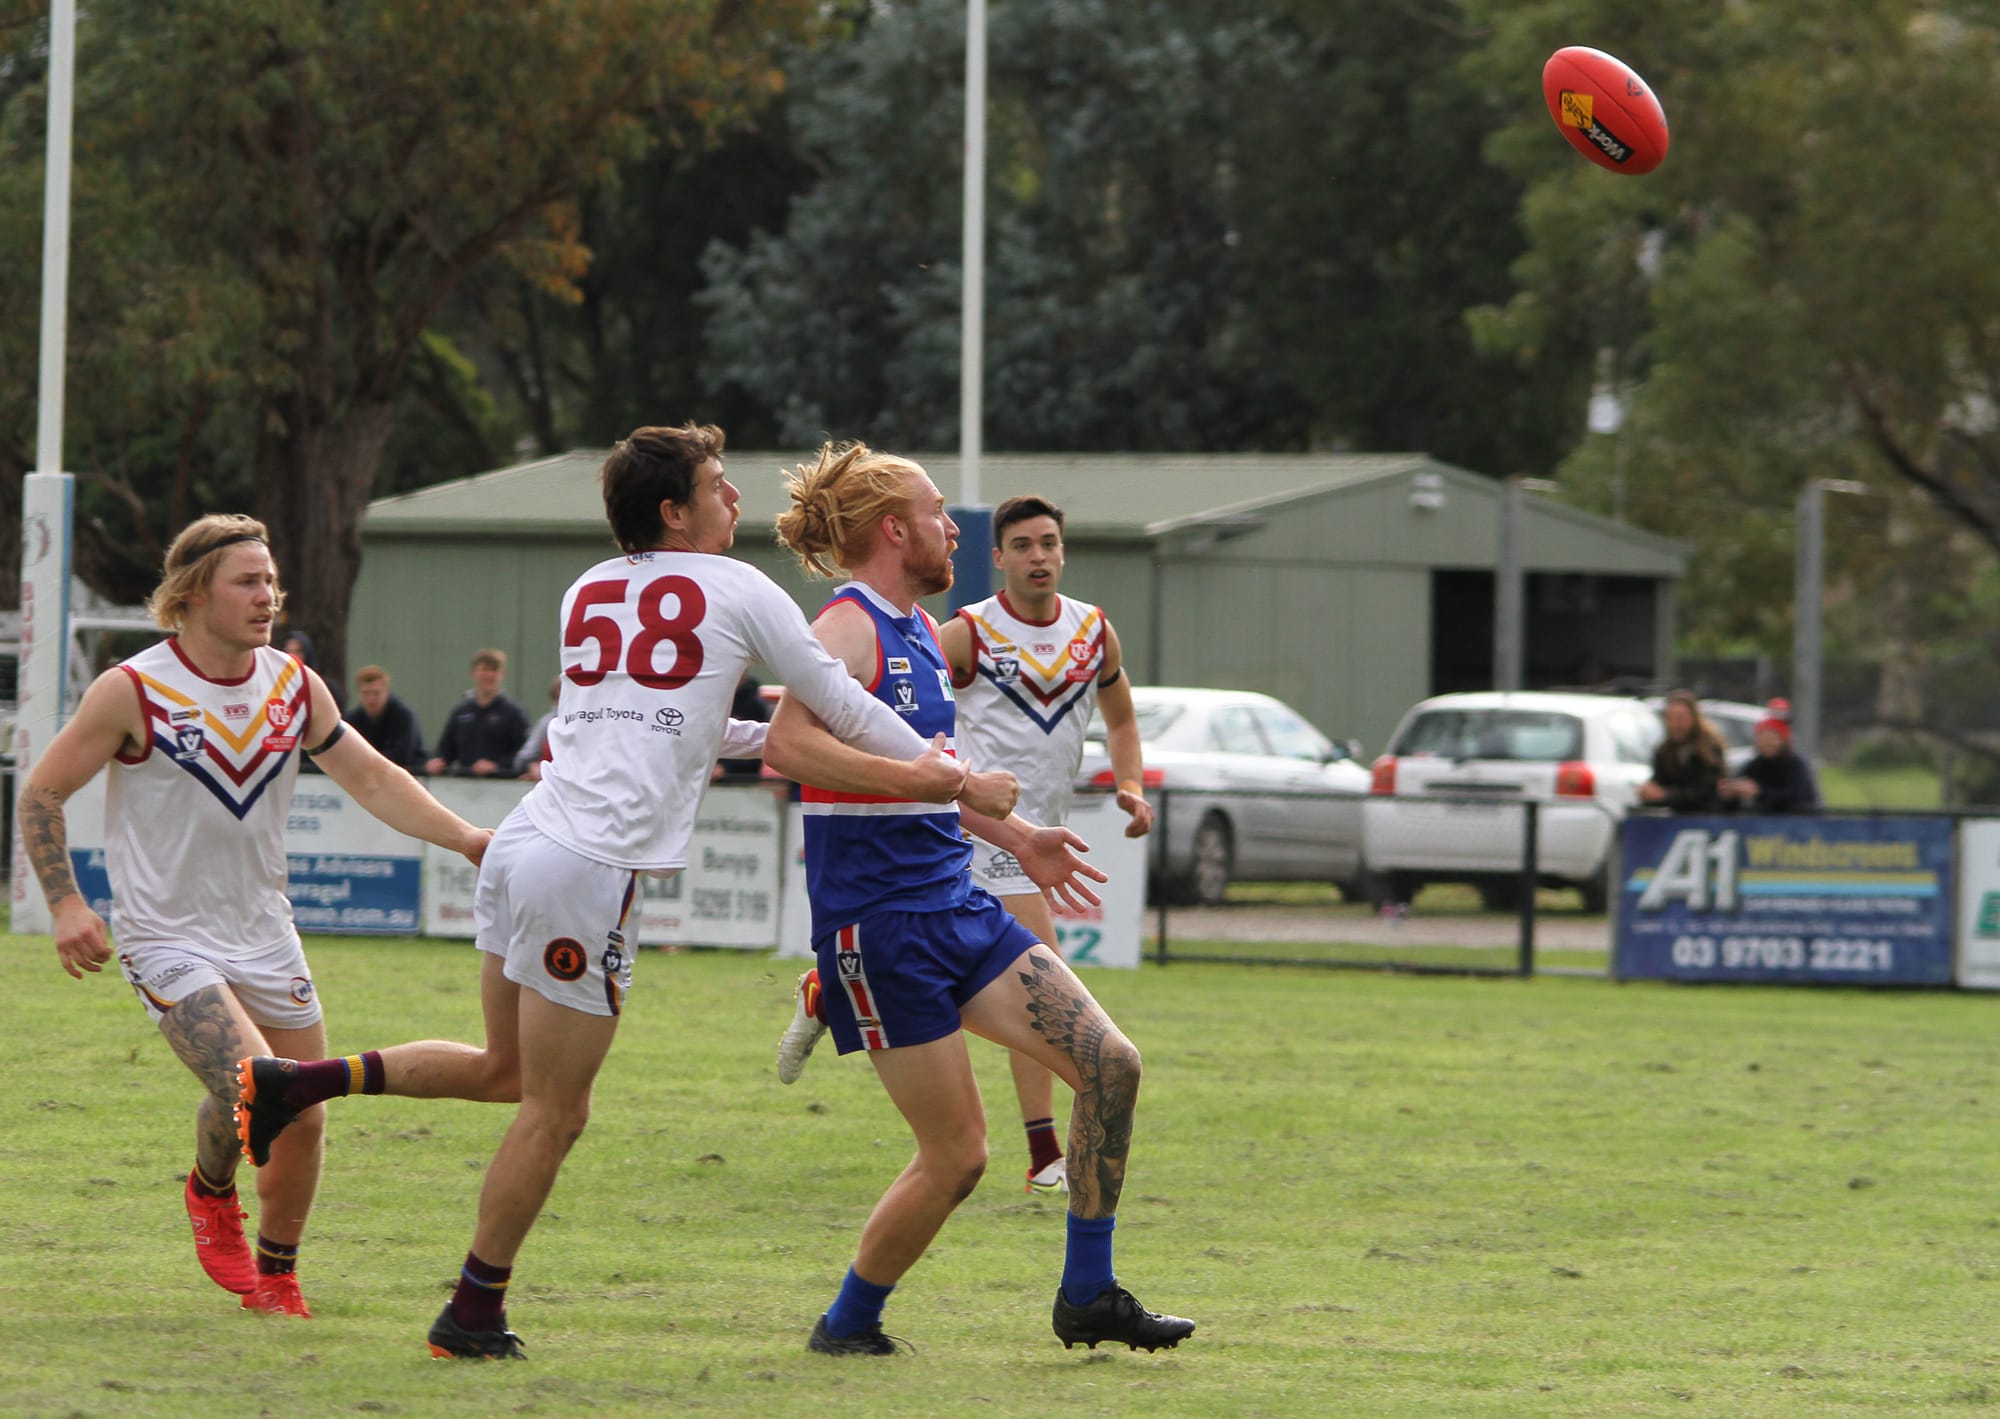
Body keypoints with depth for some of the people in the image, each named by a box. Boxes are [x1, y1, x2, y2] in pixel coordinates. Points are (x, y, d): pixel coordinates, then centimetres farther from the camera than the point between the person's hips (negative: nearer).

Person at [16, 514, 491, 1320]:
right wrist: (65, 905, -12)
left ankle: (275, 1277, 28)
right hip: (168, 941, -5)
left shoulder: (294, 686, 2)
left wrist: (464, 837, -2)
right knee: (251, 1089, -24)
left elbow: (369, 777, 10)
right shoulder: (132, 692, -13)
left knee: (302, 1119, 4)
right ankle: (210, 1192, 10)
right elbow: (42, 793, -4)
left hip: (265, 935, 5)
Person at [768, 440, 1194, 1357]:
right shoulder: (848, 631, -13)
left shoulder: (922, 633, 16)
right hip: (879, 923, -9)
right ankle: (847, 1322, 15)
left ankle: (1087, 1296, 9)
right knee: (956, 1156, -6)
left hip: (956, 905, 9)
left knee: (1110, 1064, -1)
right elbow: (786, 743, -31)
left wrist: (1015, 836, 32)